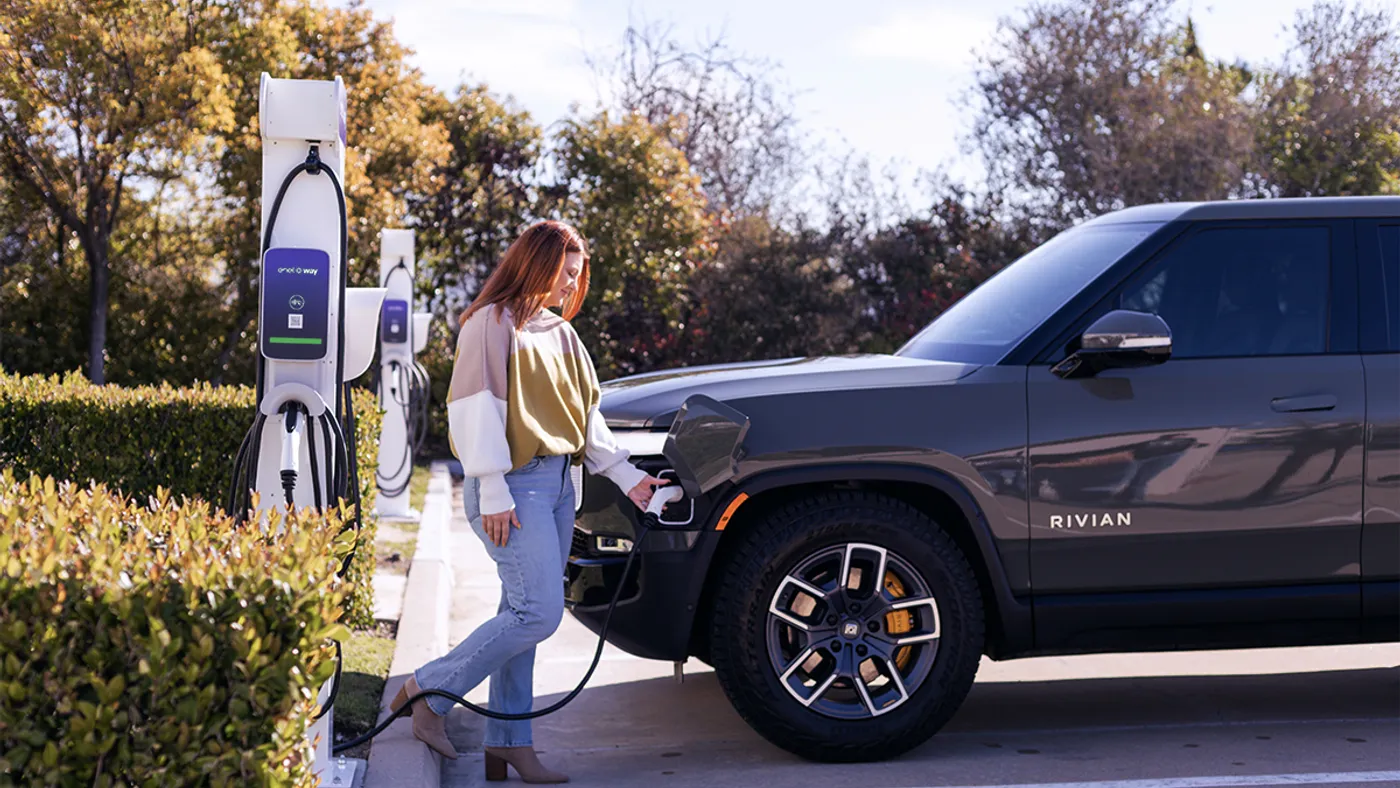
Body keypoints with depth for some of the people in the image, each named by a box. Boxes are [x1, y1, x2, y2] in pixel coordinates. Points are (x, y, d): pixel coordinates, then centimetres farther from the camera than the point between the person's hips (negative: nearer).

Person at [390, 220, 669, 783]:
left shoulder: (561, 333, 20)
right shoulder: (492, 324, -5)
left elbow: (587, 415, 23)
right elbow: (478, 407, -12)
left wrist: (627, 476, 13)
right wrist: (492, 493, -18)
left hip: (558, 485, 8)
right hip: (516, 486, -8)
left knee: (522, 616, 7)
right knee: (538, 613, -15)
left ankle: (508, 742, 11)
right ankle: (429, 692, -3)